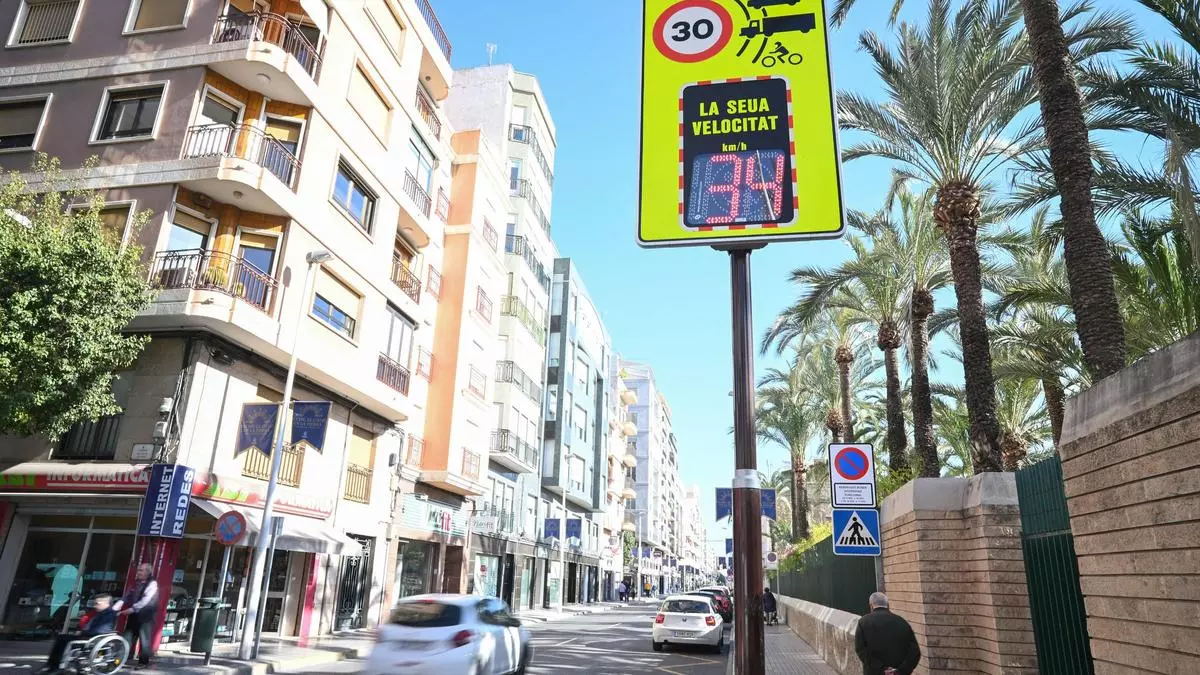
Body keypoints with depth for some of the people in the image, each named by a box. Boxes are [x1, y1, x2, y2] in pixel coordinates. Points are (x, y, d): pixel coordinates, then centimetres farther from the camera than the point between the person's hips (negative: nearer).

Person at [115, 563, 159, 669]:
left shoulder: (152, 584, -7)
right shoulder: (136, 584, 17)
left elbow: (146, 600, -18)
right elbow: (126, 597, 10)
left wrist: (133, 608, -27)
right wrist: (115, 608, -5)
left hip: (145, 616, -7)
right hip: (134, 616, 7)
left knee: (144, 640, -2)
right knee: (127, 639, 5)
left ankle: (144, 662, 5)